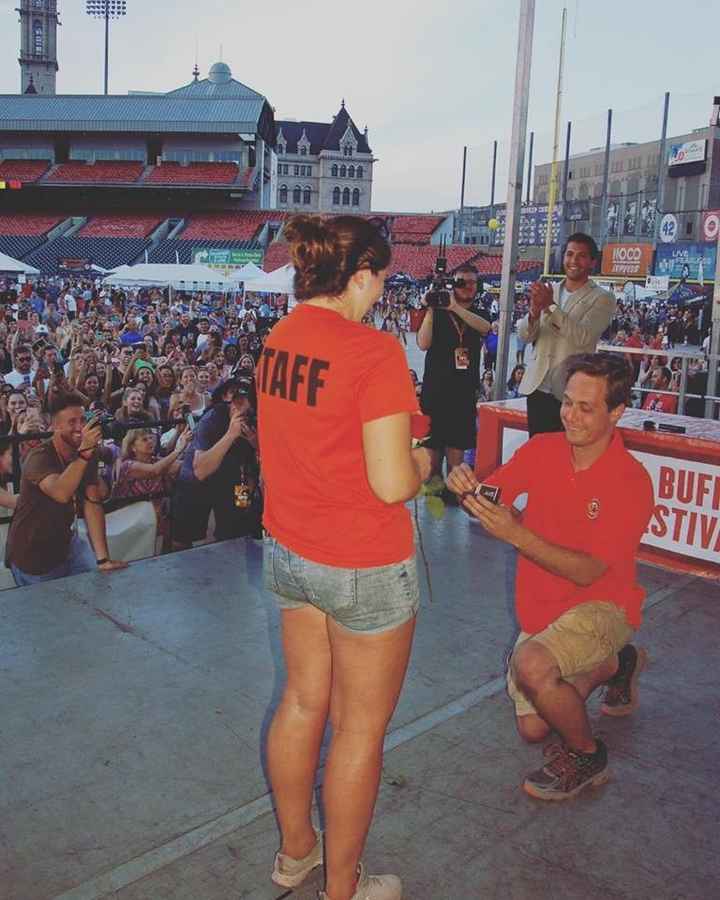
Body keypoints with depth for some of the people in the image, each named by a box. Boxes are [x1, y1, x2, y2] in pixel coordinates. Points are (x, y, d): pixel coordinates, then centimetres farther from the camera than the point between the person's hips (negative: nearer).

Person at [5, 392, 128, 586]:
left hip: (65, 541, 6)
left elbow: (92, 504, -12)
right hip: (32, 555, -6)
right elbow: (61, 494, -42)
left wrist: (103, 559, -20)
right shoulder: (40, 457, -23)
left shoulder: (88, 456, -4)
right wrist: (84, 451, -49)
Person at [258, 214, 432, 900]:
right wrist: (420, 462, -2)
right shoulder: (374, 352, -22)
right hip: (364, 567, -7)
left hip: (289, 552, 8)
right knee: (361, 727, 12)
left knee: (303, 701, 23)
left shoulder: (277, 341, 1)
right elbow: (393, 484, -23)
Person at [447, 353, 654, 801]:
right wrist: (467, 487, -28)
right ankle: (616, 663, 37)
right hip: (541, 608, 6)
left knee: (530, 664, -34)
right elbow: (491, 499, -4)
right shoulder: (541, 450, -7)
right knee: (532, 727, 14)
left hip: (600, 605, -6)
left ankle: (587, 754, -3)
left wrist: (516, 533, -38)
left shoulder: (632, 482, -21)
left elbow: (588, 572, -26)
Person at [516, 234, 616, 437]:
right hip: (537, 387, 4)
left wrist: (551, 306, -22)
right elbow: (524, 335, 3)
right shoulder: (547, 290, 10)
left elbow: (582, 337, -19)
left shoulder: (602, 298, -4)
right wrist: (534, 311, -17)